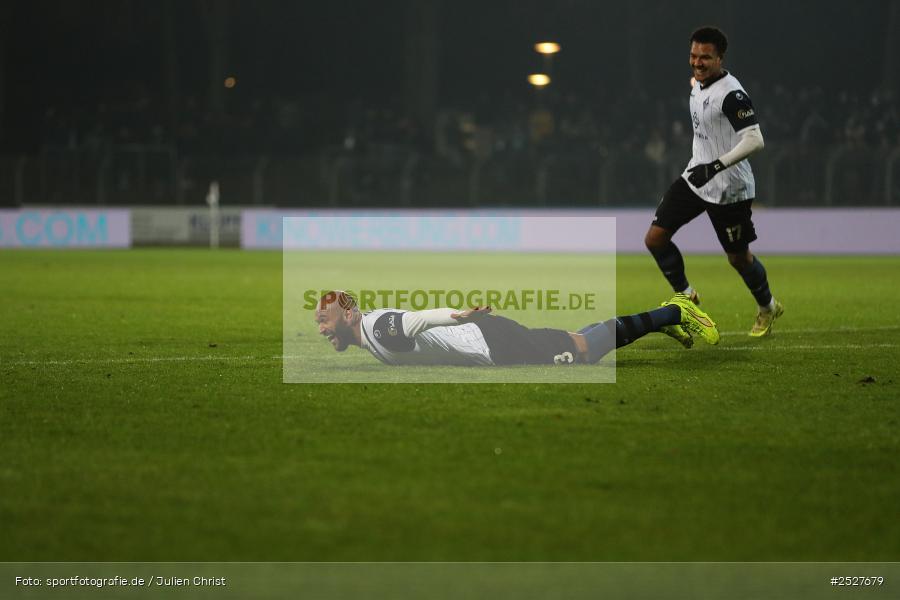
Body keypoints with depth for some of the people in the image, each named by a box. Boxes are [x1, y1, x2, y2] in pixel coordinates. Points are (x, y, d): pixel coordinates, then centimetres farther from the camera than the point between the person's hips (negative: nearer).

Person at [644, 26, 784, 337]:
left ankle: (767, 308, 34)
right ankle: (685, 295, 16)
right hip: (696, 178, 8)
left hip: (728, 189, -8)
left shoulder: (732, 94, -23)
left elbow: (755, 140, -31)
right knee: (655, 238, -4)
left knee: (738, 256, 7)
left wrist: (716, 165, -37)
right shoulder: (697, 84, 5)